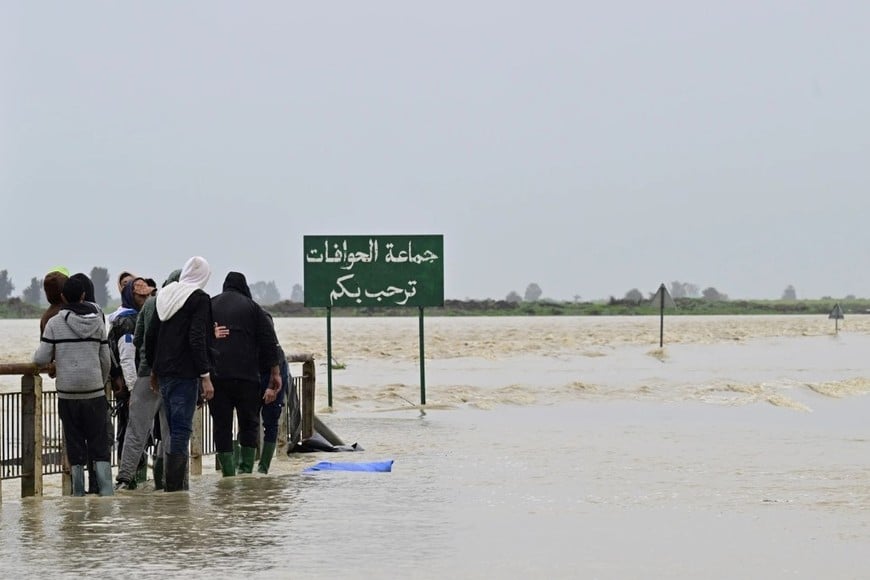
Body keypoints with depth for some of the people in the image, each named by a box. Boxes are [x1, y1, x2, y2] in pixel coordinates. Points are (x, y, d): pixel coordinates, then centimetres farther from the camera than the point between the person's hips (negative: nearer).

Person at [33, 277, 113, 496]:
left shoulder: (55, 323, -4)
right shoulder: (97, 321, 4)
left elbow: (41, 359, -7)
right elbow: (105, 360, 7)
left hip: (67, 395, -1)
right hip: (95, 392, 1)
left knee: (75, 445, 5)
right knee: (100, 444, 4)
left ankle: (78, 492, 7)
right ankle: (106, 489, -6)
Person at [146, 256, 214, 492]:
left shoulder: (165, 294, 12)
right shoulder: (199, 299, -9)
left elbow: (150, 335, 15)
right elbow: (197, 339, -17)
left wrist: (154, 369, 23)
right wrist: (205, 376, -15)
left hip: (163, 372, 7)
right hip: (185, 373, -7)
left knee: (174, 428, 14)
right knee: (181, 429, -6)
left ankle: (172, 483, 16)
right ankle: (174, 486, -9)